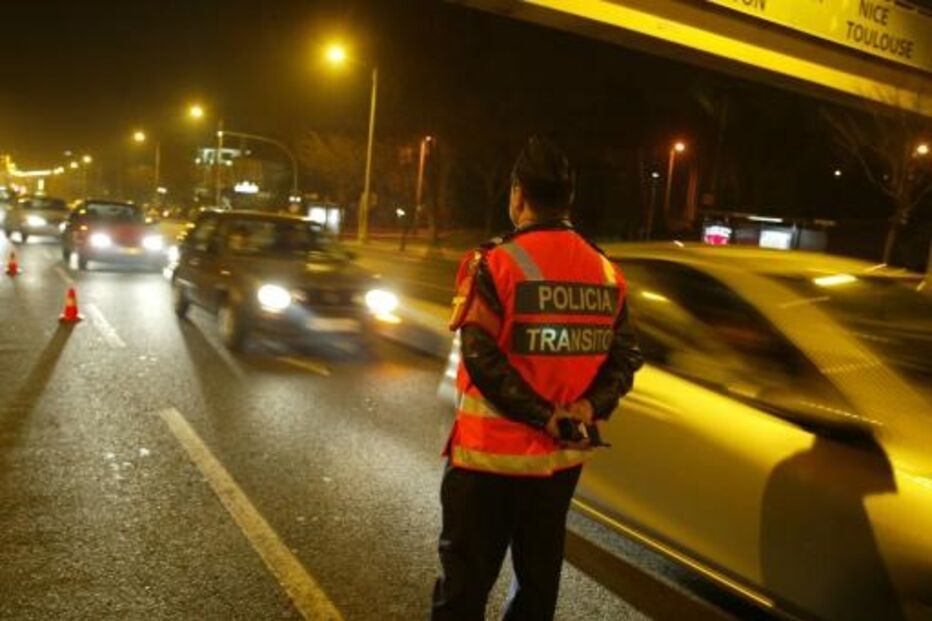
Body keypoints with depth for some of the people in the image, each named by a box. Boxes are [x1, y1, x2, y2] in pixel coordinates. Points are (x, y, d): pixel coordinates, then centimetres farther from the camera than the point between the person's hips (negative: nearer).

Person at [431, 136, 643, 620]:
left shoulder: (497, 263, -13)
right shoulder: (606, 272, 5)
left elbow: (482, 358, -20)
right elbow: (625, 357, 2)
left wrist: (544, 417, -16)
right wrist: (590, 407, -10)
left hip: (491, 452, -5)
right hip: (562, 455, 5)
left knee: (466, 579, 9)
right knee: (539, 575, 21)